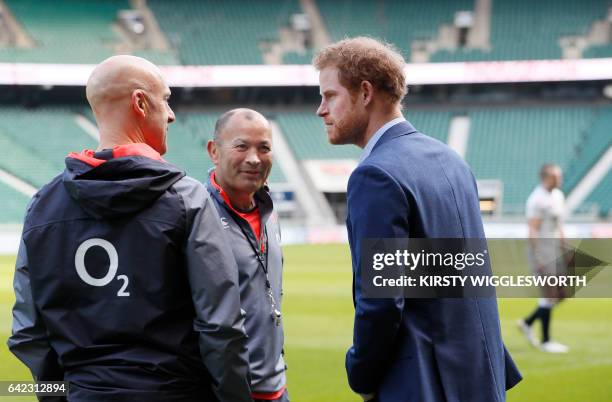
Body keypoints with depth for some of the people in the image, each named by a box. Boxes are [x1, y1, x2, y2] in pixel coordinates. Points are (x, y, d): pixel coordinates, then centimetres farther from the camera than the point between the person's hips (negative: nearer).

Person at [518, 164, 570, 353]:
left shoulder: (558, 196, 13)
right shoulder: (537, 200, -15)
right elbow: (533, 231, -18)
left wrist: (564, 250, 19)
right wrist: (539, 259, -22)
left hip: (555, 250, 9)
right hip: (542, 250, -9)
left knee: (560, 294, 9)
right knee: (550, 296, -6)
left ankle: (527, 323, 22)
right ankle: (545, 341, 3)